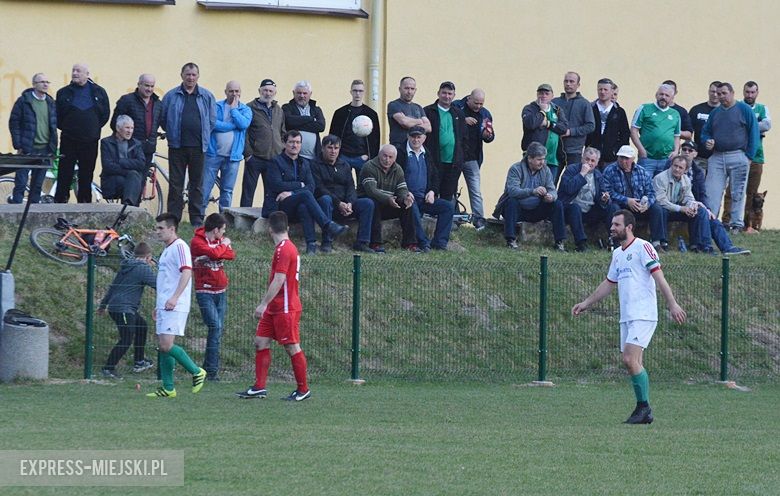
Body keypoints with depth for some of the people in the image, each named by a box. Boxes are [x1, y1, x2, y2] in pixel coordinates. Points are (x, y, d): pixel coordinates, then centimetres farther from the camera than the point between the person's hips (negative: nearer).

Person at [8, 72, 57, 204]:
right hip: (27, 149, -4)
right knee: (21, 182, -6)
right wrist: (18, 145, -9)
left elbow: (54, 126, 15)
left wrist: (52, 148, 7)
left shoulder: (51, 103, 10)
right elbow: (14, 123, -3)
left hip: (44, 150, 4)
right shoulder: (23, 101, -3)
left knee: (38, 183, 7)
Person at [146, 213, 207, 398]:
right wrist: (158, 305, 27)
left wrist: (175, 297, -30)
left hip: (175, 307, -10)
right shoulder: (167, 250, 21)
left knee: (167, 345, -17)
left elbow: (186, 272, -22)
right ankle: (168, 388, 10)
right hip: (164, 306, 10)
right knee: (162, 346, 7)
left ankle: (196, 372, -2)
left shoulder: (179, 247, -10)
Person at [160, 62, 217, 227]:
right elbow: (163, 119, 9)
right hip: (177, 146, -1)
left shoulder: (207, 96, 6)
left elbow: (212, 120, 10)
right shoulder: (171, 96, 4)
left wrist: (203, 136, 7)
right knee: (175, 184, 0)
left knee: (197, 184, 5)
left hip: (198, 146, 1)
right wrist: (173, 133, 7)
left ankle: (197, 221, 9)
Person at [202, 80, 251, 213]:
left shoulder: (245, 110, 8)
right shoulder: (216, 106, 4)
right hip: (213, 153, -2)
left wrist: (233, 109, -5)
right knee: (205, 187, -4)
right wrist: (233, 126, -10)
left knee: (227, 190, 7)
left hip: (232, 156, 2)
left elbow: (243, 124, -11)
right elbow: (212, 124, -12)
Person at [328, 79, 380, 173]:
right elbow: (333, 136, 7)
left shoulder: (371, 114, 6)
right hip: (344, 157, 1)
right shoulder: (340, 113, 7)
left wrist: (369, 155, -4)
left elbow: (375, 138, 6)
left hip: (362, 157, -1)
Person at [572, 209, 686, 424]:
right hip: (626, 317, 8)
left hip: (643, 315, -8)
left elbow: (659, 277, -14)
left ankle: (643, 406, -10)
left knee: (630, 359, -17)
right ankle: (645, 413, 5)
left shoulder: (642, 247, -7)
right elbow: (608, 283, 29)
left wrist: (672, 304, -21)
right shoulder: (617, 253, 18)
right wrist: (586, 303, 29)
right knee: (634, 364, 4)